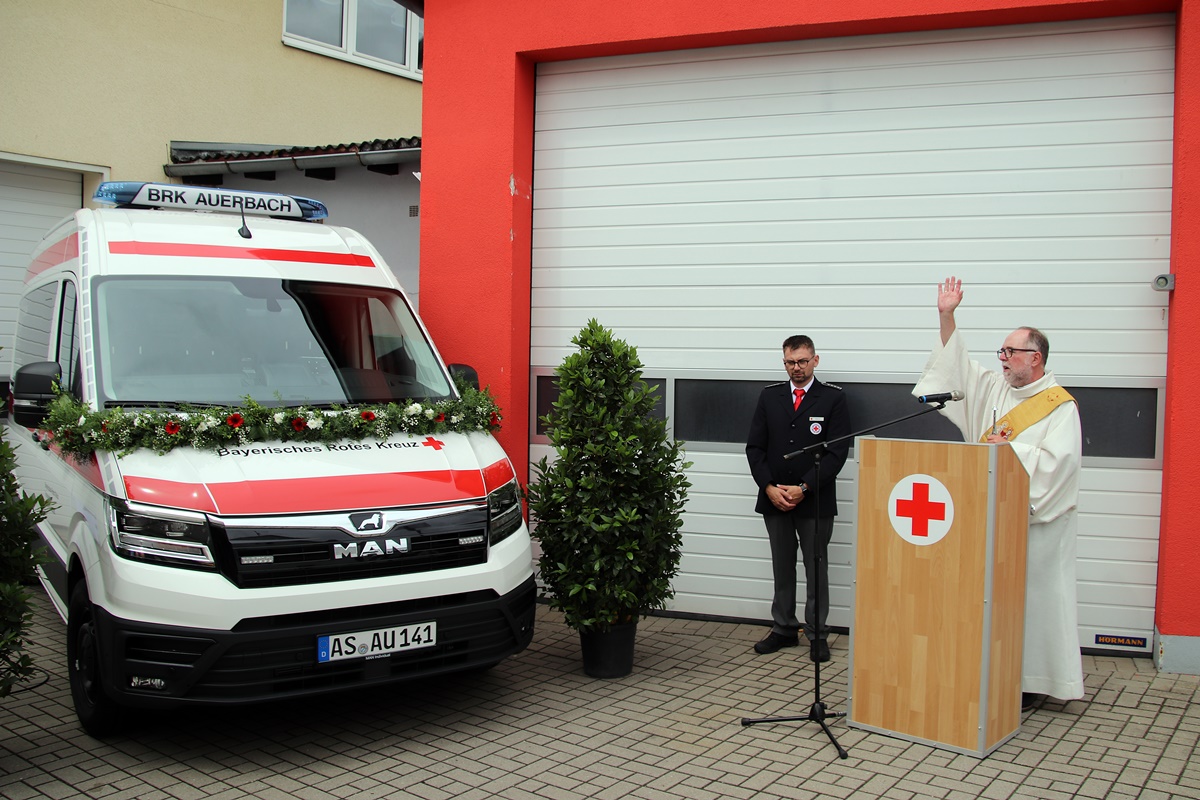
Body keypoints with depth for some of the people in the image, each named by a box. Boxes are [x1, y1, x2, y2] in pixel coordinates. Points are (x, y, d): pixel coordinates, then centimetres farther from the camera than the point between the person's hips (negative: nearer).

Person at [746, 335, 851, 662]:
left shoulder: (833, 398, -2)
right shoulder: (769, 396, 8)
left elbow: (837, 451, -8)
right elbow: (755, 447, 5)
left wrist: (803, 488, -14)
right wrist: (769, 487, -8)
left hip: (815, 501, -3)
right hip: (774, 500, 3)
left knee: (816, 568, 5)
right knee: (782, 568, 12)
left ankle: (817, 636, 14)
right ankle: (784, 629, 23)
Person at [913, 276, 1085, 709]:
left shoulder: (1060, 406, -8)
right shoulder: (994, 389, 11)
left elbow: (1056, 462, -19)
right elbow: (956, 365, 15)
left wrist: (1009, 449, -13)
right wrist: (946, 316, 7)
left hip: (1036, 521, -6)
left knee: (1030, 597, -1)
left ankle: (1031, 681, 9)